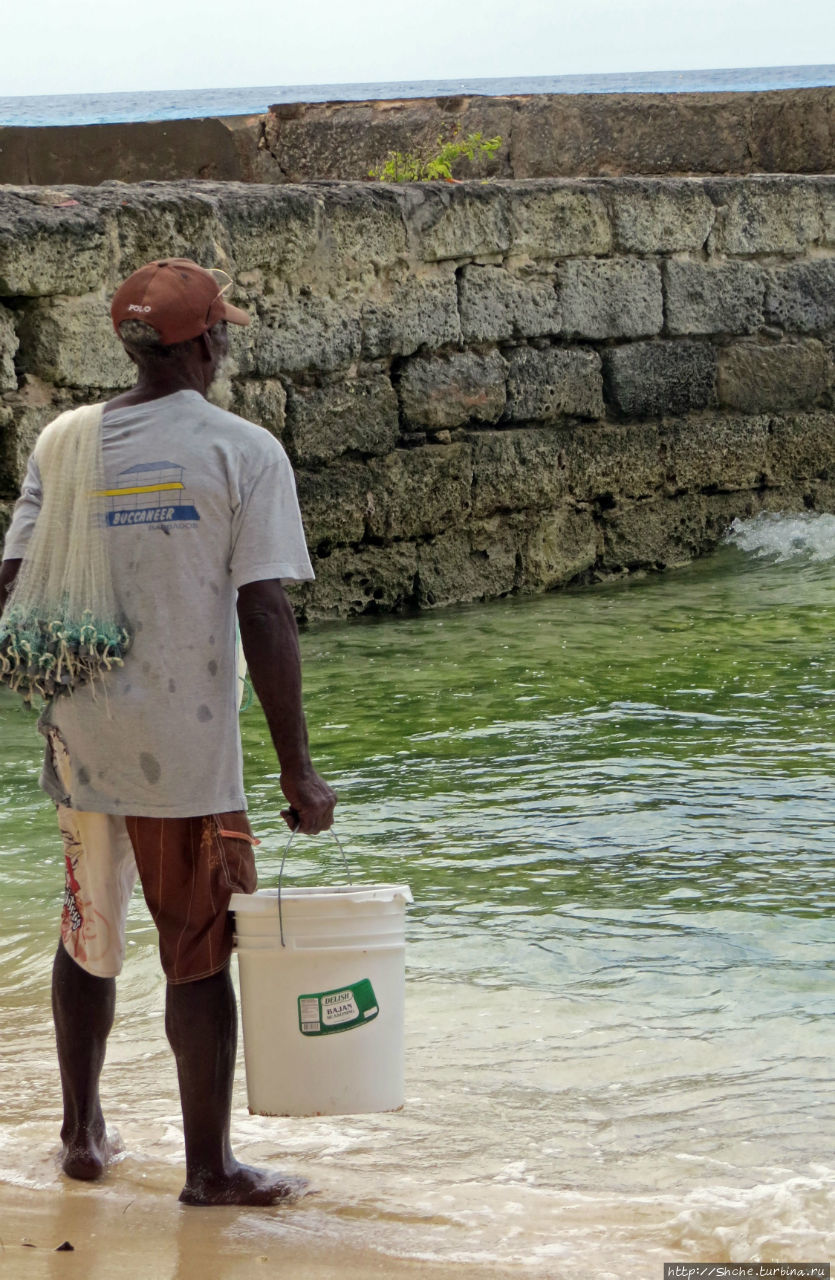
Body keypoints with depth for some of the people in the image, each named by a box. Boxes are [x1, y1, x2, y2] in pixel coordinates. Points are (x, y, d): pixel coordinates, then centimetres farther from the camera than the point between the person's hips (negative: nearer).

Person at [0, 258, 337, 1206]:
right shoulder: (243, 453, -8)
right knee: (199, 955, 4)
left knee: (88, 937, 19)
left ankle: (82, 1133, 31)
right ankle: (209, 1167, 11)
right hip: (188, 750, -4)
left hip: (81, 742, 5)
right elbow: (264, 617, -13)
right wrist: (297, 771, -10)